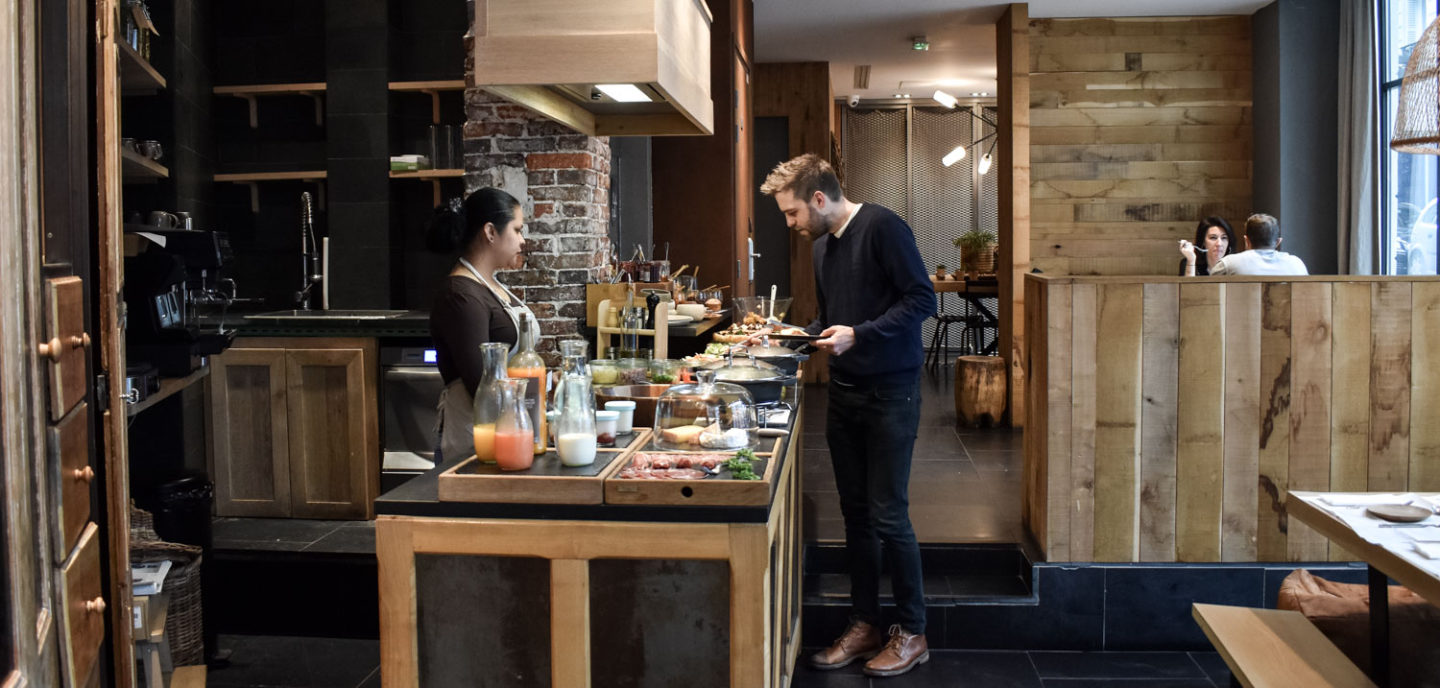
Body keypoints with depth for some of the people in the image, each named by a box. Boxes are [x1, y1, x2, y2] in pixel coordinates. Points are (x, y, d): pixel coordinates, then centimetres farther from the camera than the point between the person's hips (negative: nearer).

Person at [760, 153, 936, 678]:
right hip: (844, 392, 8)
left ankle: (912, 633, 12)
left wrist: (858, 334, -22)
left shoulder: (881, 228, -13)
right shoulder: (822, 245, 13)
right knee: (855, 513, 11)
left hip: (890, 392, -8)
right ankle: (864, 624, 22)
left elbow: (922, 299, -17)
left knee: (888, 514, -3)